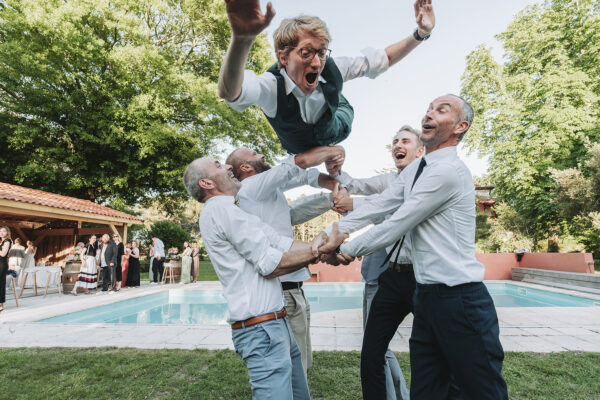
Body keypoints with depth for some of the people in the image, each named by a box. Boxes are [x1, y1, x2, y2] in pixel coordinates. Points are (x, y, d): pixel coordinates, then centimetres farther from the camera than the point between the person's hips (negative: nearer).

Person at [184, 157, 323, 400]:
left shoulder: (229, 210, 18)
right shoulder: (220, 209, -12)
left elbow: (283, 244, 8)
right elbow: (270, 265, -15)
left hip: (276, 324, 10)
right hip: (261, 329, -10)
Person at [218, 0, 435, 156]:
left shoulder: (332, 69, -33)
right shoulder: (271, 87, -46)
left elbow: (384, 59, -18)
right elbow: (229, 92, -70)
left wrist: (420, 34, -33)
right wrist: (242, 39, -91)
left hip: (332, 130, 3)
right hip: (301, 150, -2)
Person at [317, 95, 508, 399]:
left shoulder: (449, 171, -18)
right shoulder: (414, 170, 11)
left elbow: (396, 224, -17)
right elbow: (378, 204, 5)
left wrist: (350, 249, -5)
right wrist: (336, 231, -5)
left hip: (460, 300, -8)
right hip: (426, 295, 9)